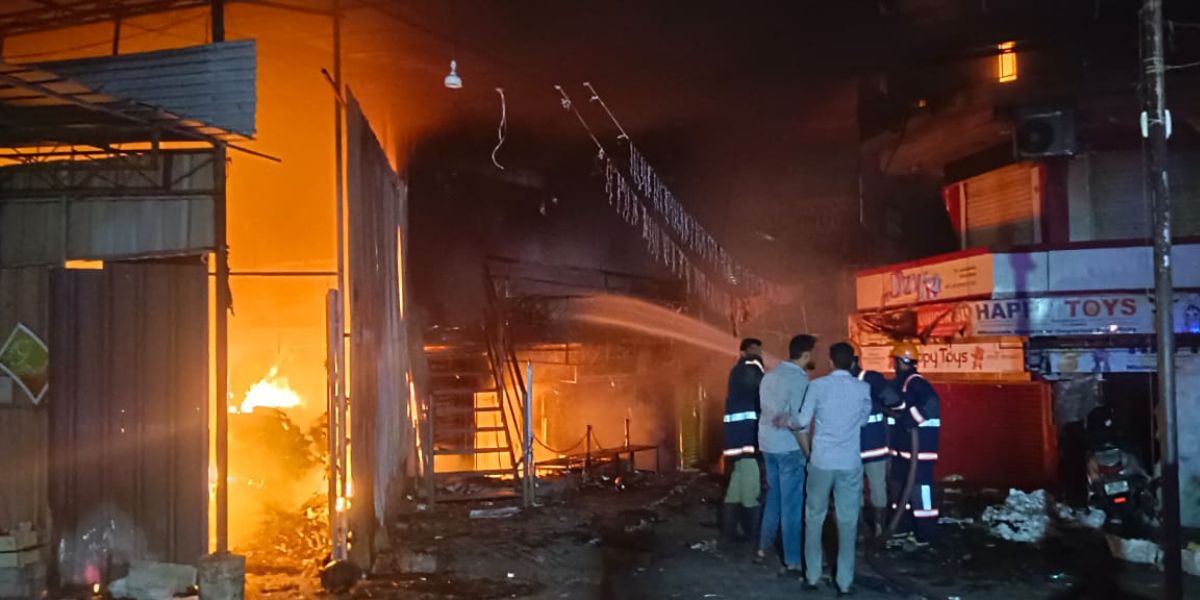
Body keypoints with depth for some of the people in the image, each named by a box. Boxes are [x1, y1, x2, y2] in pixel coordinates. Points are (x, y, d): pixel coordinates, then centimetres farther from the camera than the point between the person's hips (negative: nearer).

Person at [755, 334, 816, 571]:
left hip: (767, 444, 8)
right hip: (789, 448, -8)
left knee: (773, 497, 20)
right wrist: (808, 451, -11)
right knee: (792, 503, 0)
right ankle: (793, 560, 7)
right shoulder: (799, 379, -16)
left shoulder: (770, 374, 10)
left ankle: (764, 547, 29)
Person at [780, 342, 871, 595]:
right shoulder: (863, 388, -1)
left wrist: (787, 422, 15)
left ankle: (812, 576, 16)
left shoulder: (818, 385, -5)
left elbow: (803, 421, -6)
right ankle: (844, 581, 10)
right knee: (847, 522, 6)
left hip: (822, 461, 0)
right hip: (850, 463, 1)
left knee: (814, 519, 12)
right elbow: (863, 420, 12)